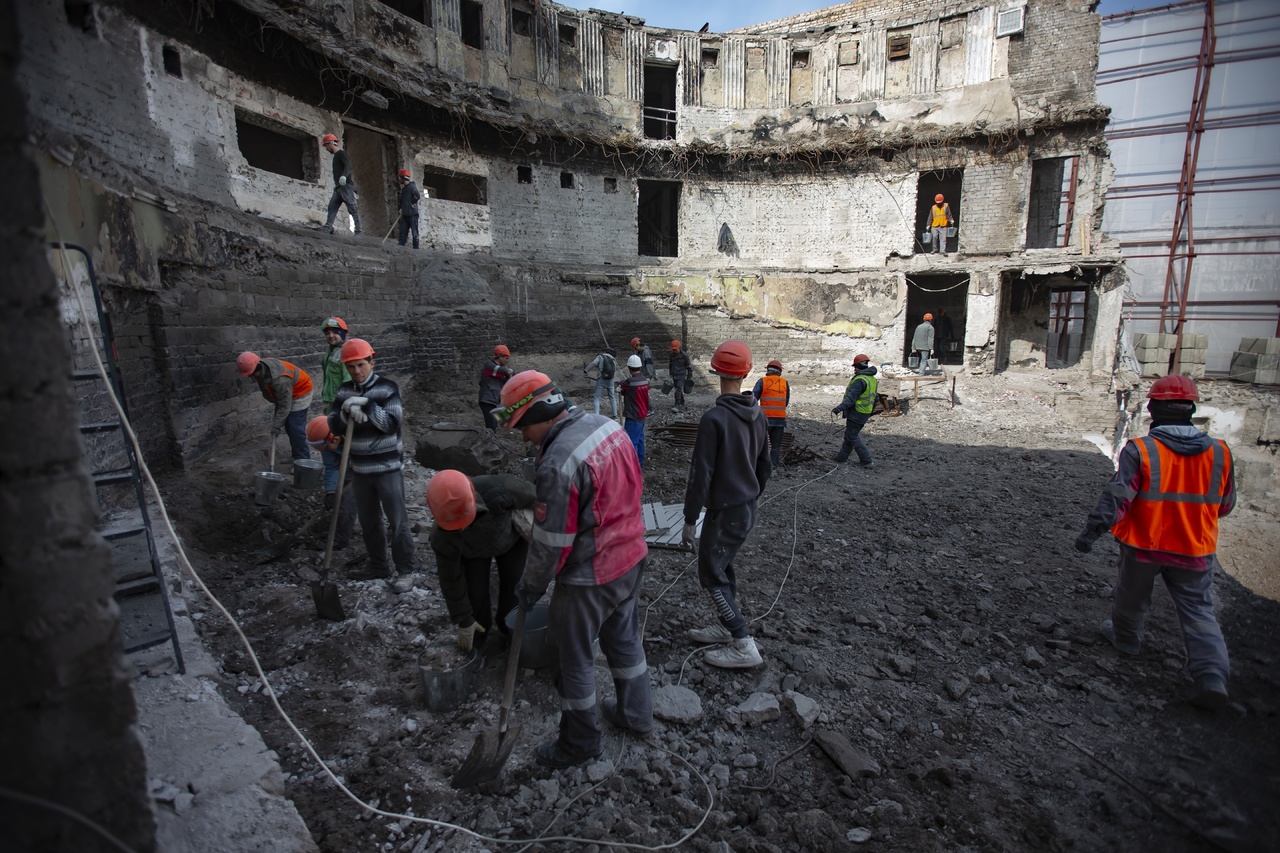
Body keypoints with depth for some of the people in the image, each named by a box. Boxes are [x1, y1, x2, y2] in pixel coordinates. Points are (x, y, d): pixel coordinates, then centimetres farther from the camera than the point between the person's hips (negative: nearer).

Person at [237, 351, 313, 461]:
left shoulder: (280, 380, -40)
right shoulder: (261, 367, -13)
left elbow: (285, 406, -30)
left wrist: (276, 426, -24)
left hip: (300, 392, -9)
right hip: (286, 393, 9)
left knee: (295, 427, -14)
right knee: (288, 425, 13)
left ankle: (303, 460, -8)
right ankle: (296, 454, 26)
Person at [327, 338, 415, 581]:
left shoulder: (387, 387, -9)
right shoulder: (344, 391, 6)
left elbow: (392, 424, -17)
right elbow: (334, 427, 3)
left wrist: (366, 404, -24)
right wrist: (347, 412, -16)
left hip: (388, 467, -5)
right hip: (359, 469, 5)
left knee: (397, 521, 1)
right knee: (368, 522, 15)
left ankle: (406, 570, 11)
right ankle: (378, 567, 30)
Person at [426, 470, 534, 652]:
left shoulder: (497, 490, -47)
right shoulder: (442, 537, -36)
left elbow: (531, 493, -24)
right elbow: (451, 579, -20)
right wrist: (464, 621, -10)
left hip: (511, 536, 0)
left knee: (514, 580, -1)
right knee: (475, 590, -7)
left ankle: (510, 627, 26)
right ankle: (479, 632, 23)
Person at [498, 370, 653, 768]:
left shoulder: (558, 464, -30)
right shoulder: (607, 425, -4)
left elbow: (551, 542, -22)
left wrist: (530, 587, -5)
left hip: (590, 577, -8)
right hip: (632, 557, 8)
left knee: (575, 659, 14)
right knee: (624, 637, 27)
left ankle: (580, 742, 35)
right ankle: (635, 713, 47)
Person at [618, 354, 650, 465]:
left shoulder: (630, 382, -21)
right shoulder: (645, 380, 2)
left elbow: (619, 385, -2)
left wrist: (622, 382, 17)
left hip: (633, 417, -8)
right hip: (642, 414, 8)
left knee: (632, 442, -3)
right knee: (640, 439, 18)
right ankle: (640, 461, 29)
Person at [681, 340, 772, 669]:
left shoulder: (714, 418, -22)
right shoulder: (758, 415, 3)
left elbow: (701, 474, -20)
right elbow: (764, 466, 12)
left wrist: (690, 520, -13)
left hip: (724, 511, -8)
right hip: (748, 509, 8)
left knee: (712, 574, 4)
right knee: (723, 566, 21)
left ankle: (743, 646, 7)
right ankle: (726, 626, 34)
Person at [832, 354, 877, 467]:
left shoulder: (860, 380, -19)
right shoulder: (873, 379, 12)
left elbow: (851, 397, -28)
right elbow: (874, 398, 20)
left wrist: (840, 408, -34)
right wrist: (870, 413, 29)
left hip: (856, 413, -10)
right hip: (865, 413, 10)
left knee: (852, 436, -2)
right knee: (849, 434, 17)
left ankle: (866, 461, -1)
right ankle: (841, 457, 24)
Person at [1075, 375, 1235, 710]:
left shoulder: (1140, 450, -18)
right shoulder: (1219, 452, -3)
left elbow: (1117, 496, -23)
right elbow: (1224, 505, 8)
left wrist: (1092, 530, -20)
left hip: (1143, 545, -3)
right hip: (1195, 550, 3)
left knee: (1132, 597, 20)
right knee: (1199, 611, 9)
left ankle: (1125, 637, 40)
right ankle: (1212, 677, -2)